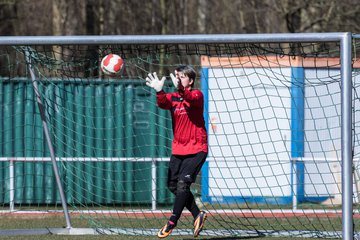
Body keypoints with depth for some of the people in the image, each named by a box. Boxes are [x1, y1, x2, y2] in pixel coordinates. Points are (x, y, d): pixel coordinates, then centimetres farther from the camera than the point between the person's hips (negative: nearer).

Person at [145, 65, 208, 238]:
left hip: (196, 149, -6)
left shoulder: (197, 95, -7)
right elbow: (163, 103, -16)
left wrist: (180, 88, -52)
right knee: (173, 185, 8)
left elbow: (191, 99, -31)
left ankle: (172, 223, -5)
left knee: (183, 183, -14)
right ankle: (197, 215, 24)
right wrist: (159, 91, -38)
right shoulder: (173, 97, 5)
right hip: (178, 150, 6)